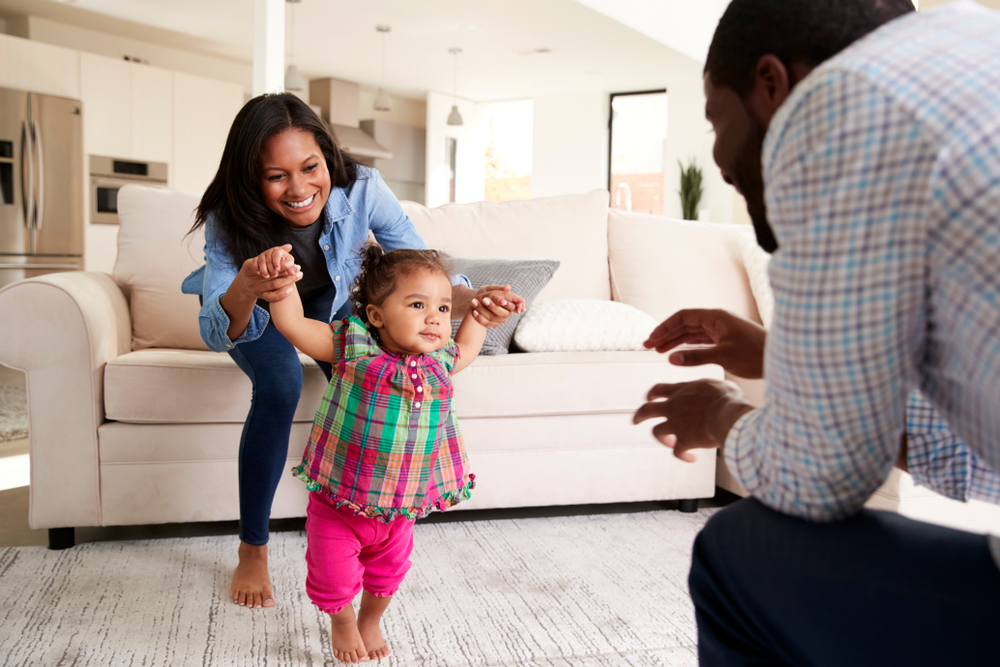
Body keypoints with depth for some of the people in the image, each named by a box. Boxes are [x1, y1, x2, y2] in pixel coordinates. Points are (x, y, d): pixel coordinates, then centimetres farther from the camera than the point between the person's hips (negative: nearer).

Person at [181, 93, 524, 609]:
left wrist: (468, 300, -51)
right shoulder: (228, 219, -36)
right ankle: (251, 553, -13)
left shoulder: (361, 190, -34)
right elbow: (215, 334, -42)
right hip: (253, 312, -2)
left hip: (329, 298, 2)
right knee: (280, 387, -30)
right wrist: (244, 291, -66)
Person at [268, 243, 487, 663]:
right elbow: (292, 324, -21)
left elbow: (466, 347, 17)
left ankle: (371, 621, 55)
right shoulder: (353, 348, -19)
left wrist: (479, 314, 9)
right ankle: (342, 622, 46)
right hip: (337, 503, -3)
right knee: (334, 574, 12)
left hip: (400, 508, 4)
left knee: (388, 571, 24)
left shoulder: (440, 363, -7)